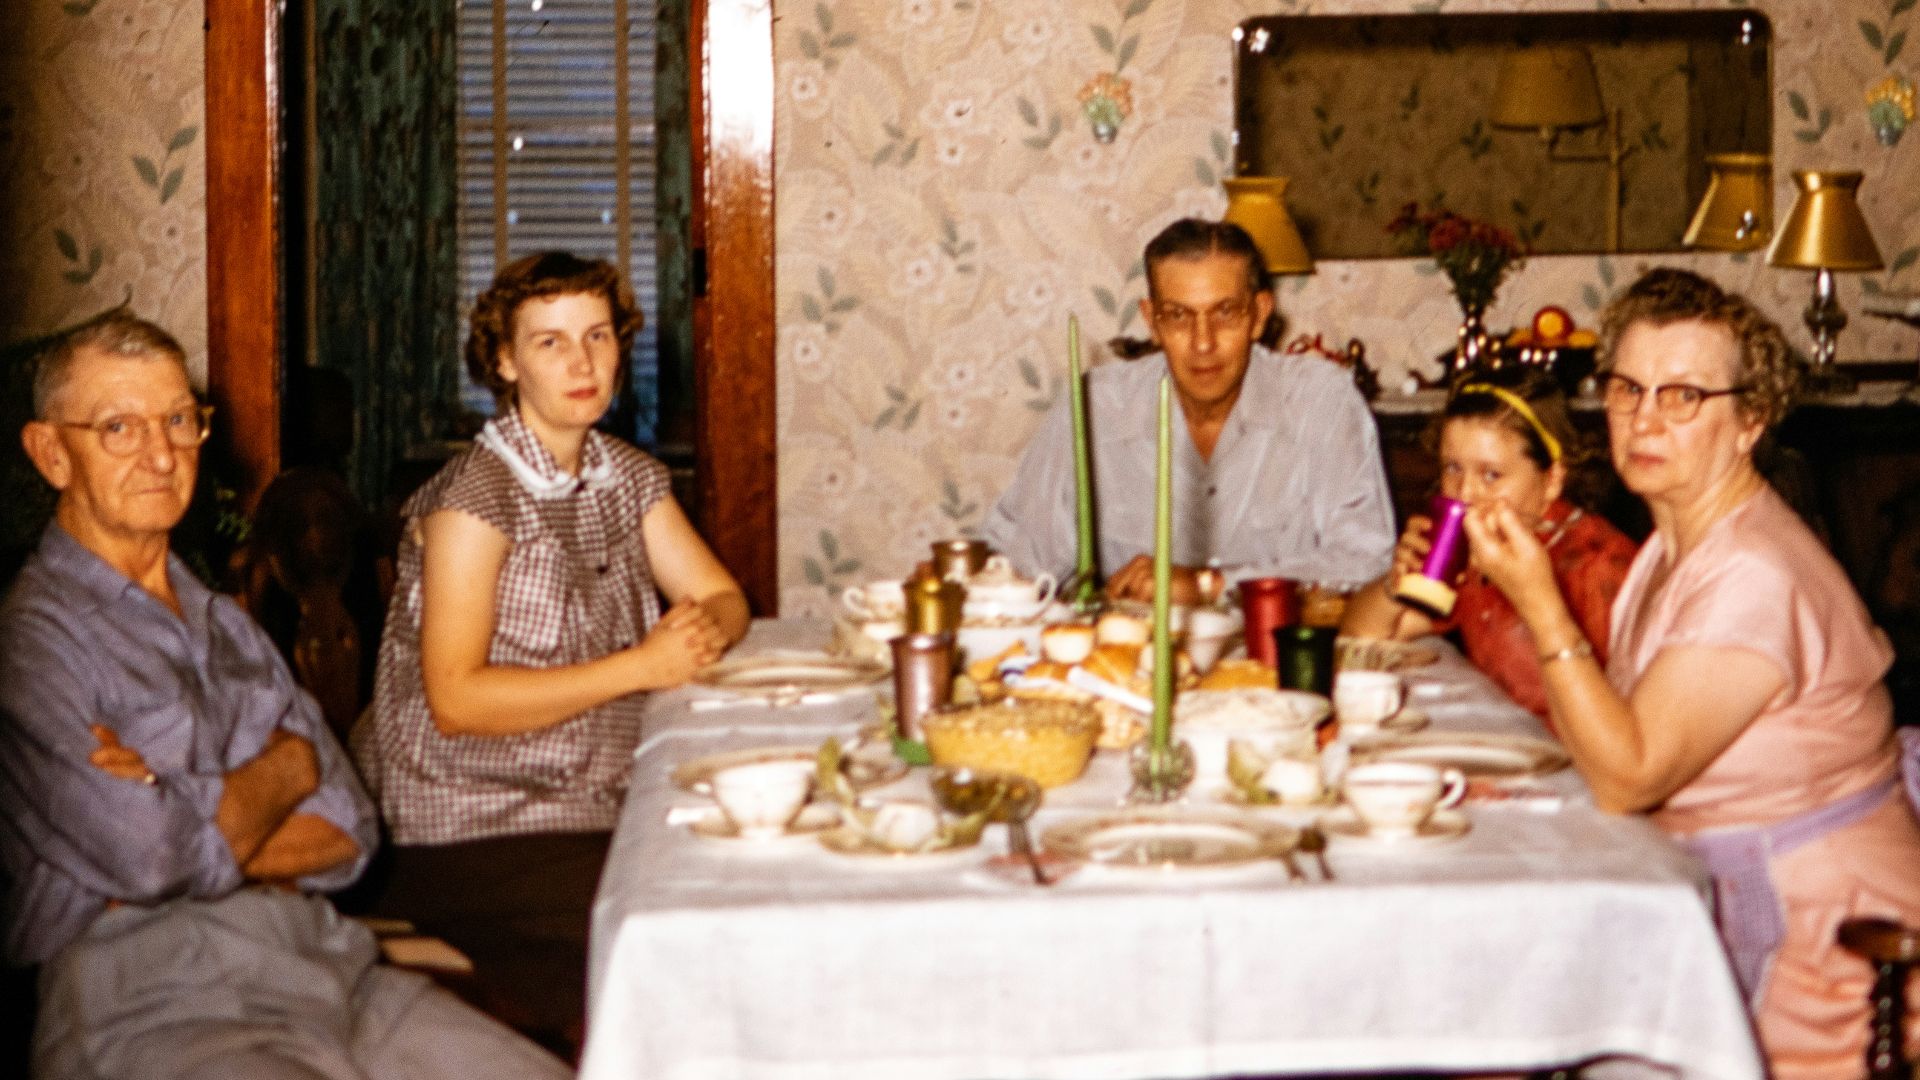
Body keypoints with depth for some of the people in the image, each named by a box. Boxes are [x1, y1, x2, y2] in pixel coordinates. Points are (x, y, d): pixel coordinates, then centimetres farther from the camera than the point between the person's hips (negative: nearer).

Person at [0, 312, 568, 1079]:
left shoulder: (224, 624, 20)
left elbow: (347, 832, 11)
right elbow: (157, 861, -16)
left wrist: (195, 826, -9)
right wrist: (290, 764, 5)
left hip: (330, 966, 7)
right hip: (152, 1008, -7)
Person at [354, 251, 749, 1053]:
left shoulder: (628, 478, 10)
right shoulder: (475, 496, -13)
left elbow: (722, 597, 14)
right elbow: (455, 701, -20)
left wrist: (705, 631, -12)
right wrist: (640, 667, -21)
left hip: (595, 805, 7)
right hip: (471, 831, -7)